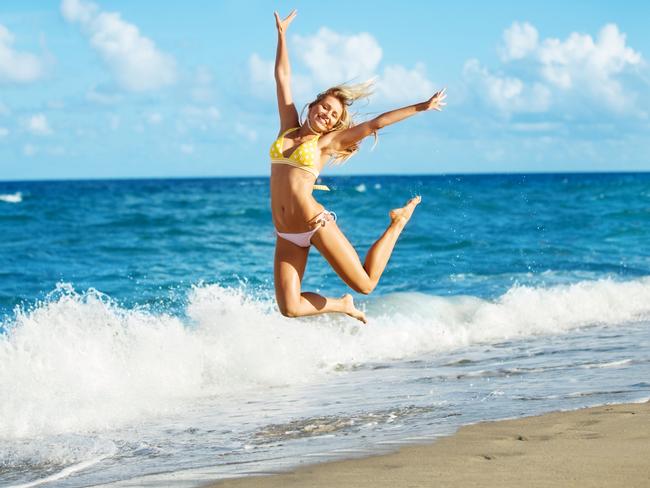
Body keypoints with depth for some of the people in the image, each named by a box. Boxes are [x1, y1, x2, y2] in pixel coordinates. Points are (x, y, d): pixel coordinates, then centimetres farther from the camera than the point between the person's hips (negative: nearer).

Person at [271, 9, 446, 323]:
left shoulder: (327, 142, 2)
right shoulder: (288, 128, 11)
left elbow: (376, 124, 0)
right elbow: (282, 77, 13)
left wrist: (420, 108, -1)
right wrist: (282, 34, 17)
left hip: (316, 224, -3)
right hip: (287, 235, 3)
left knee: (365, 284, 3)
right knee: (289, 308, -7)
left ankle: (399, 221, 27)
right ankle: (341, 306, 24)